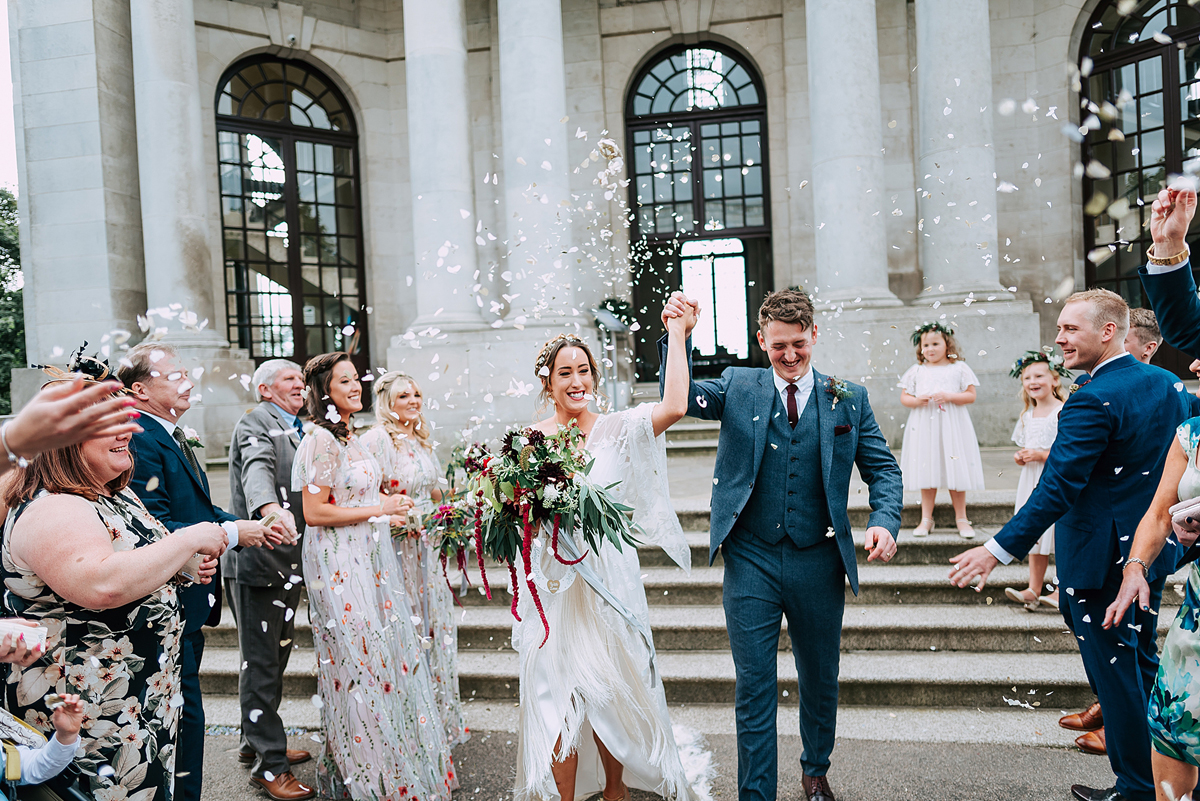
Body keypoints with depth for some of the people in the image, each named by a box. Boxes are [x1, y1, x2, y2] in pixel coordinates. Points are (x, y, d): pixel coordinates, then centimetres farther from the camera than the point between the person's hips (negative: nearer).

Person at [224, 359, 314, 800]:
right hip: (257, 558, -9)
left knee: (275, 656, 18)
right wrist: (272, 509, -47)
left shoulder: (296, 429, 19)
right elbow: (258, 469, -30)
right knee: (262, 661, -1)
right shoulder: (256, 421, -9)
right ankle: (270, 764, 7)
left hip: (287, 561, 9)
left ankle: (256, 743, 33)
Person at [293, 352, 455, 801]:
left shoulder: (350, 436, 13)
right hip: (339, 562, -9)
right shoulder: (321, 439, -15)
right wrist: (378, 510, -14)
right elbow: (314, 513, -20)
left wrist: (388, 515, 7)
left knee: (383, 655, 14)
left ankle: (393, 761, 30)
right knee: (358, 660, 1)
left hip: (368, 557, 9)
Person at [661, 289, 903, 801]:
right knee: (754, 688, 5)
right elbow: (683, 396, -8)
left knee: (820, 681, 21)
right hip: (751, 561, -2)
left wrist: (885, 521, -13)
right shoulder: (737, 388, 2)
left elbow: (882, 469, 4)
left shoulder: (849, 399, 3)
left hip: (818, 563, 2)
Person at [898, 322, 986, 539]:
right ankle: (926, 518, 14)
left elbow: (971, 396, 1)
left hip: (952, 426, -1)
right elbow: (904, 397, 8)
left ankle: (961, 517, 16)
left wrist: (949, 396, -15)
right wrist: (917, 400, -13)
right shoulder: (916, 371, 7)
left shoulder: (959, 368, 3)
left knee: (956, 472, 2)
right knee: (927, 472, 5)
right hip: (924, 428, 1)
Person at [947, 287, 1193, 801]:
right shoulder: (1166, 384, 4)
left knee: (1115, 671, 6)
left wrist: (1000, 550, -28)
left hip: (1102, 557, -9)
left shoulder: (1093, 400, -23)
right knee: (1141, 662, 23)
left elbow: (1057, 488, -29)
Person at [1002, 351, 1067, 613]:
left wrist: (1041, 455, -21)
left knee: (1060, 535, -2)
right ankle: (1033, 589, 13)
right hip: (1032, 482, 7)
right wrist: (1019, 457, 1)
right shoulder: (1026, 415, 12)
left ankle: (1061, 590, 9)